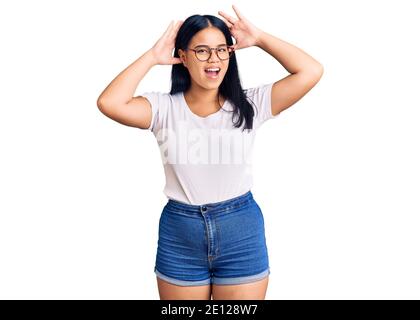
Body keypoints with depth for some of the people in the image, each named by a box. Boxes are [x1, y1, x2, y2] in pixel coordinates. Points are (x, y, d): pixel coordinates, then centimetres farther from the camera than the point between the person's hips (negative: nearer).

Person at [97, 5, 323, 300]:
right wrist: (152, 56, -12)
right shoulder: (165, 108, -5)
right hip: (179, 235, 0)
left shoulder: (248, 105, -4)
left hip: (242, 232, 0)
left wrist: (259, 38, -7)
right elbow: (109, 103, -21)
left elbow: (311, 72, -10)